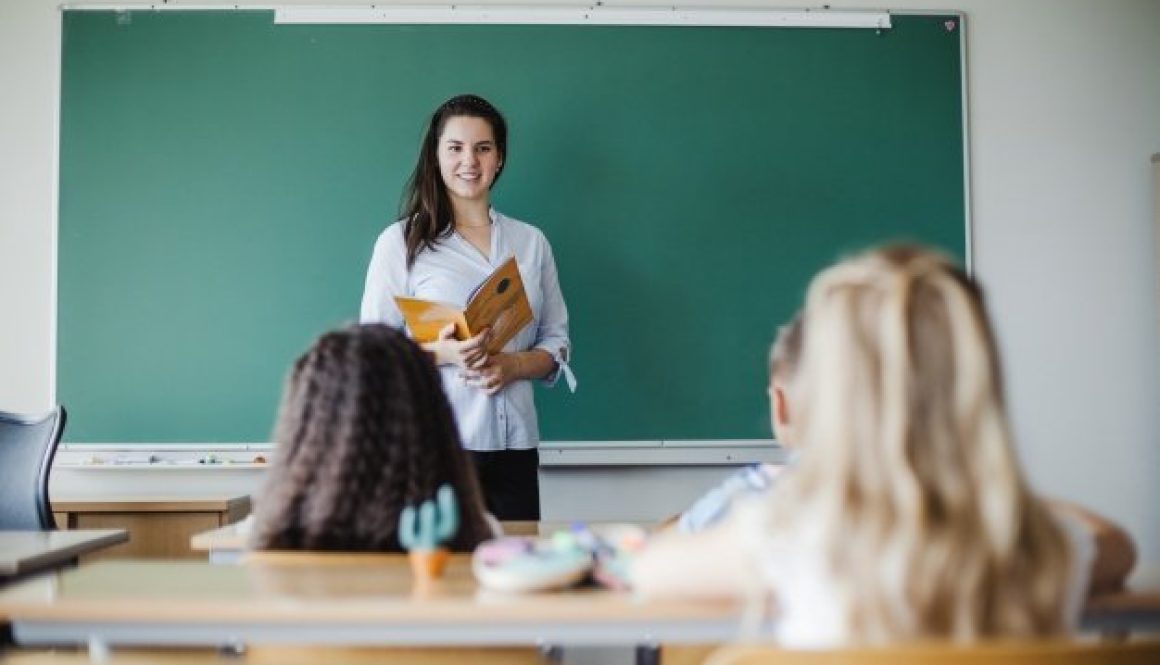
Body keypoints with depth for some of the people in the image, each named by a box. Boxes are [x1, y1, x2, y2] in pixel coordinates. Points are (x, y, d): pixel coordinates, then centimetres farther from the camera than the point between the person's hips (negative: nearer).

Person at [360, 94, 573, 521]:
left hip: (514, 444, 3)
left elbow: (557, 342, 15)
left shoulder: (530, 242, 15)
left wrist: (512, 365, -6)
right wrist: (441, 353, -17)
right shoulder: (401, 241, 4)